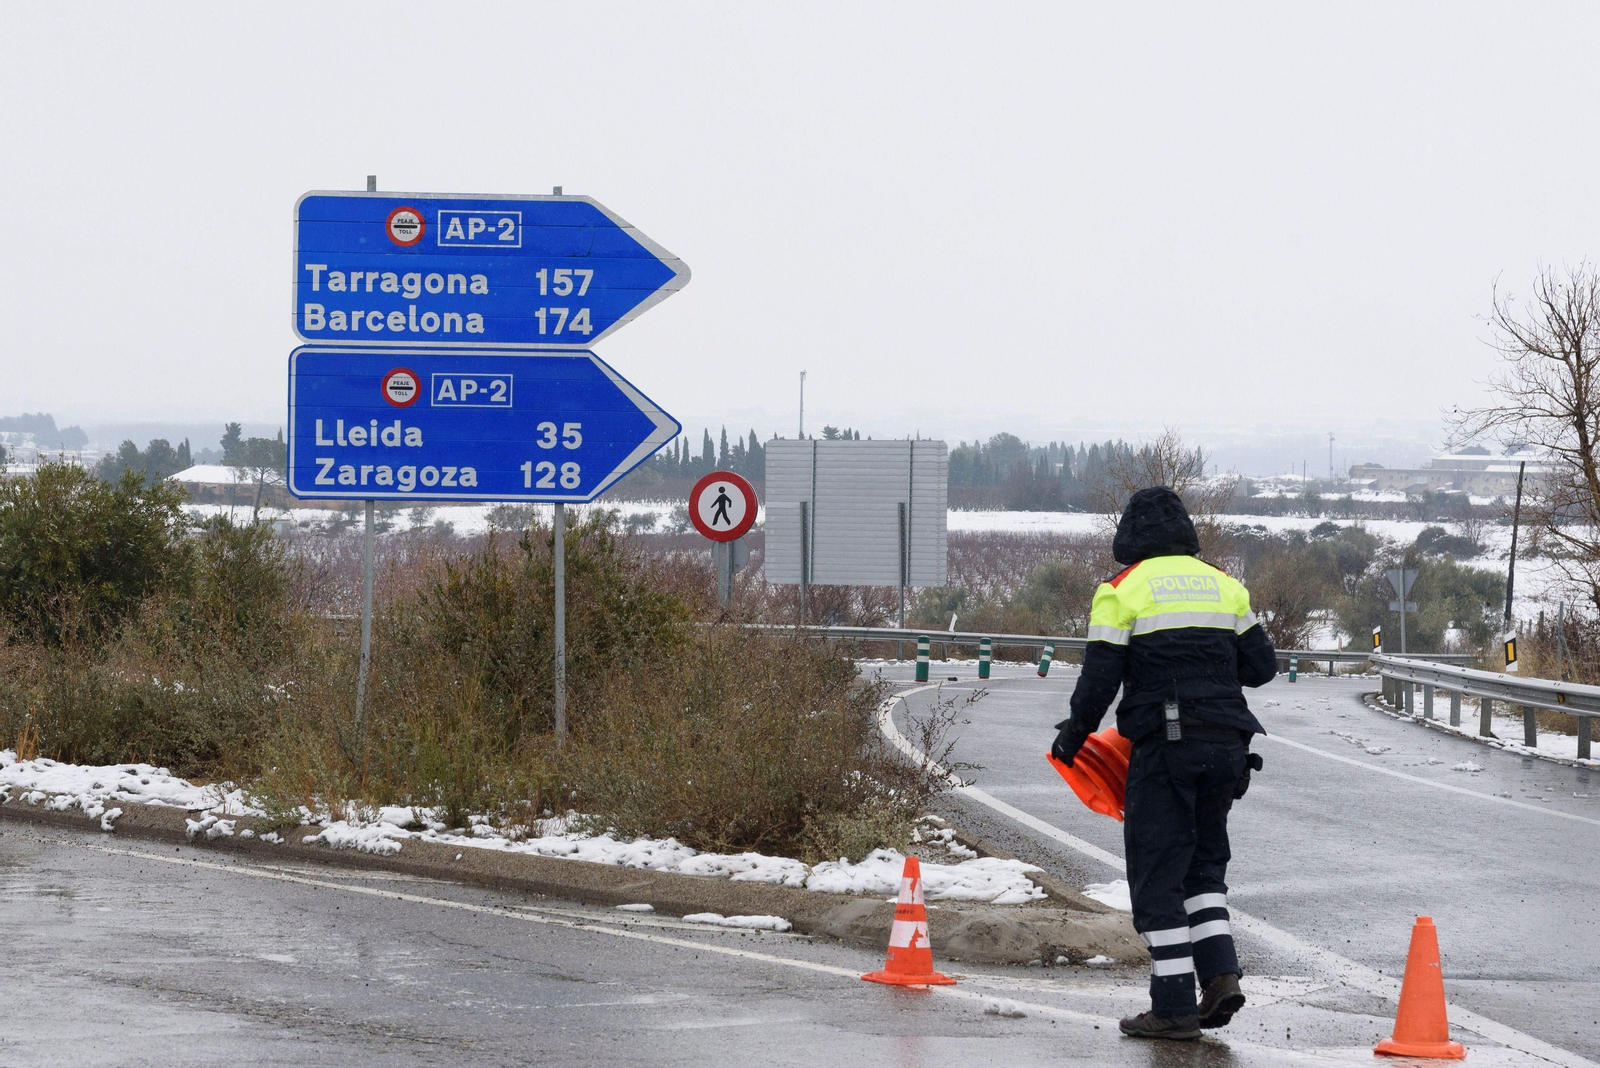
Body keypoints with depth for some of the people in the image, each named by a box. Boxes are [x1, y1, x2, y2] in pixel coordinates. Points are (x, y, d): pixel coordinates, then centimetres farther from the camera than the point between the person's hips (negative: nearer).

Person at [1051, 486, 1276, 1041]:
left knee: (1158, 874, 0)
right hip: (1225, 745, 5)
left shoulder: (1122, 590, -1)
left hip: (1163, 745, -5)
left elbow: (1100, 676, -6)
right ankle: (1220, 970, -1)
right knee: (1204, 861, 19)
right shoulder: (1223, 585, 12)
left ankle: (1175, 1005, -5)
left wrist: (1074, 734, 9)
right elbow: (1261, 666, 12)